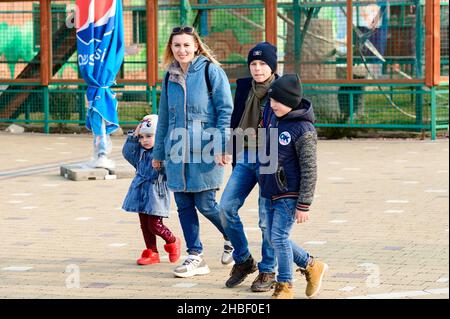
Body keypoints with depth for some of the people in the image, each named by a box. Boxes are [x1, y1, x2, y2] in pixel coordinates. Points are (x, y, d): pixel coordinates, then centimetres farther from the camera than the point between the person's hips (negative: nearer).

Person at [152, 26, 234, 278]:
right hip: (177, 151, 6)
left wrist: (221, 146, -15)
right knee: (184, 205, 5)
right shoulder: (170, 76, 13)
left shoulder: (211, 71, -4)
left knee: (205, 204, -4)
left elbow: (226, 110, -7)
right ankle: (195, 257, 13)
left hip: (204, 150, -6)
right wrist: (159, 152, 20)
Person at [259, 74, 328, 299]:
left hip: (289, 194, -8)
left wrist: (304, 205, -17)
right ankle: (311, 266, 28)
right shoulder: (271, 114, 3)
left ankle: (284, 286, 5)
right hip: (271, 192, 8)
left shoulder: (303, 130, -19)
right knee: (274, 238, 12)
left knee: (279, 237, -9)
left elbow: (309, 171, -16)